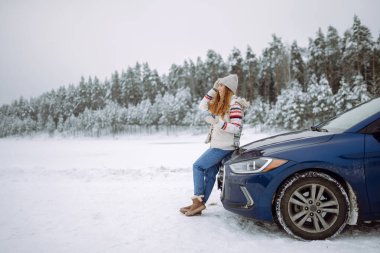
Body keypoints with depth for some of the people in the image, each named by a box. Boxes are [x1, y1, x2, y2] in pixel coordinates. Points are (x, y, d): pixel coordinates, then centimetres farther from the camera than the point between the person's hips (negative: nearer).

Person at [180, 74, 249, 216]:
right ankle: (198, 205, 12)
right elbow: (202, 106, 13)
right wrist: (213, 90, 7)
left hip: (224, 147, -8)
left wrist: (218, 123, -31)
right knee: (210, 174, 7)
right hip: (217, 145, 8)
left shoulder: (235, 104, -14)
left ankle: (198, 201, 0)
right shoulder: (220, 103, 13)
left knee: (197, 166, -7)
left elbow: (236, 128, -20)